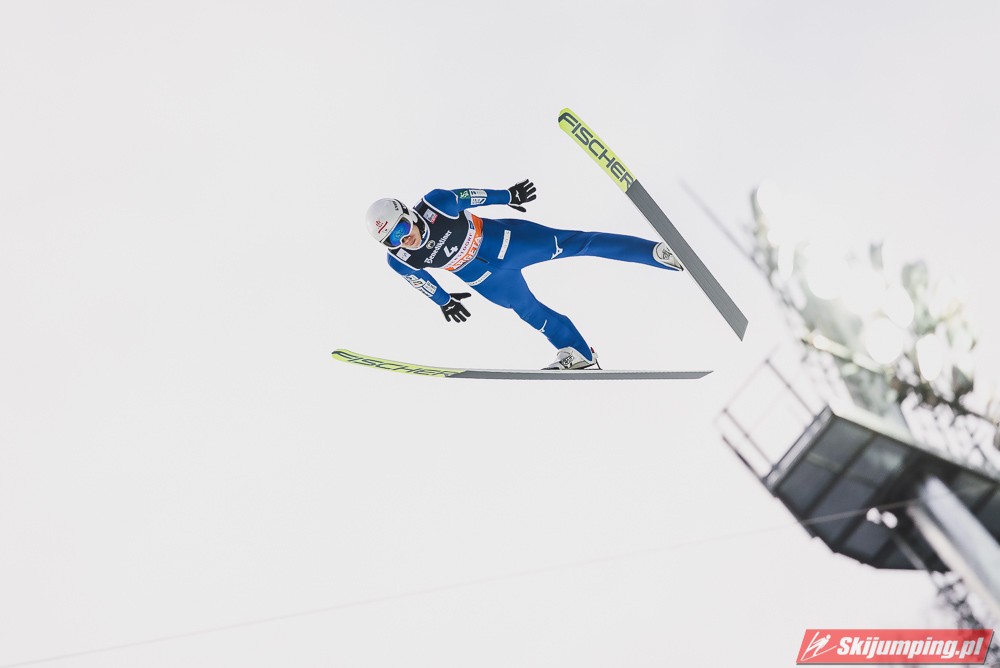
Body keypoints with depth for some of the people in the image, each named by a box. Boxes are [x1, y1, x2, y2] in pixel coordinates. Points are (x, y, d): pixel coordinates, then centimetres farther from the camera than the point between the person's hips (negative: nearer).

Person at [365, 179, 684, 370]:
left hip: (502, 239, -3)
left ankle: (655, 251, -3)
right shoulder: (399, 261, -20)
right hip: (487, 279, 3)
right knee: (529, 311, 10)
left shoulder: (434, 204, -30)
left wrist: (508, 196, -1)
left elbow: (467, 196, -12)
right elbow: (418, 276, 3)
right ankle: (579, 352, 30)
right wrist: (444, 301, 16)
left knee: (571, 243, -6)